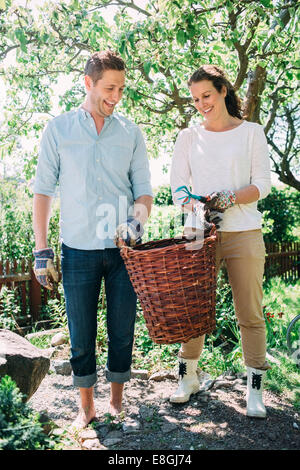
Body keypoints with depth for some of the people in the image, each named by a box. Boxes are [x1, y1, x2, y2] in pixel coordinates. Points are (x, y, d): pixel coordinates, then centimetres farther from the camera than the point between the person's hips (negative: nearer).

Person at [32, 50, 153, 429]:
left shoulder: (131, 132, 8)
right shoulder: (58, 129, 4)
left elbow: (143, 188, 9)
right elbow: (43, 189, 4)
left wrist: (138, 218, -14)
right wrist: (41, 249, -2)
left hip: (123, 247, 1)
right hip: (78, 249, -1)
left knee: (122, 332, 9)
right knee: (81, 336, 8)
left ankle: (117, 401, 29)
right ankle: (86, 406, 28)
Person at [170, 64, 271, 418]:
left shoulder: (251, 132, 7)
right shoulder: (189, 137, 11)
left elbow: (262, 185, 2)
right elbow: (177, 186, 5)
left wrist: (229, 197, -16)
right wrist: (198, 206, -15)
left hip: (244, 233, -1)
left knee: (250, 314, 2)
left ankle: (254, 390, 16)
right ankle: (188, 377, 24)